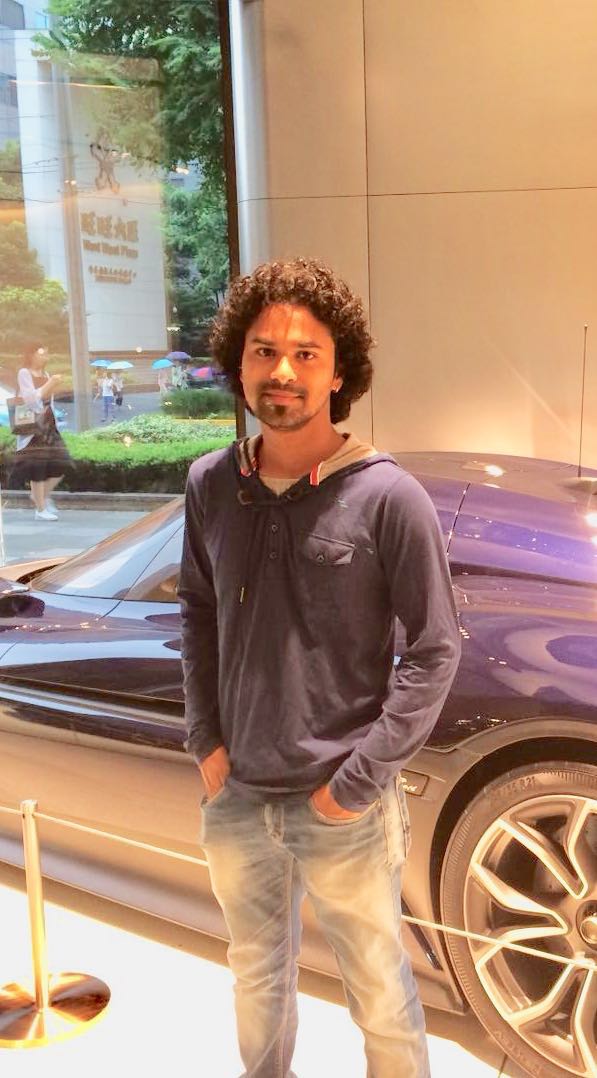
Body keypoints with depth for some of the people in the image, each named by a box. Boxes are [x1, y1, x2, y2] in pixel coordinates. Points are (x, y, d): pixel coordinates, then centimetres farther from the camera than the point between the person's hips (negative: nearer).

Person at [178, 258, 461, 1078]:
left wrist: (360, 778, -14)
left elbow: (436, 649, -12)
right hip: (236, 794, 5)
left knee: (379, 992, 14)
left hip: (345, 805, -4)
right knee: (257, 971, 26)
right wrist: (205, 739, 2)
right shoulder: (211, 485, -3)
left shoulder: (387, 497, -16)